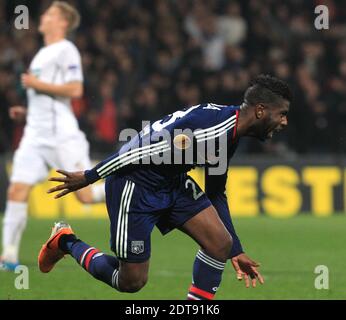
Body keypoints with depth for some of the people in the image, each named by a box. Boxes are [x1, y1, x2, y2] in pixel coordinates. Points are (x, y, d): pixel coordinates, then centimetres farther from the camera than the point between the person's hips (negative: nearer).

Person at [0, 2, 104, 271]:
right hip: (36, 135, 8)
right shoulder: (42, 54, 22)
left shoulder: (66, 50, -5)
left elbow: (75, 90, -17)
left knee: (85, 195, -8)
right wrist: (26, 112, 15)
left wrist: (37, 84, -12)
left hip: (62, 135, -8)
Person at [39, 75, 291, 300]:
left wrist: (236, 252, 19)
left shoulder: (230, 136, 5)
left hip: (172, 183, 9)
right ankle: (64, 242, 20)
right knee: (132, 281, -1)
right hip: (134, 183, -9)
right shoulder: (209, 125, -27)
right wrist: (89, 178, -21)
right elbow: (144, 149, -25)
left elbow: (216, 195, 18)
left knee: (221, 243, -7)